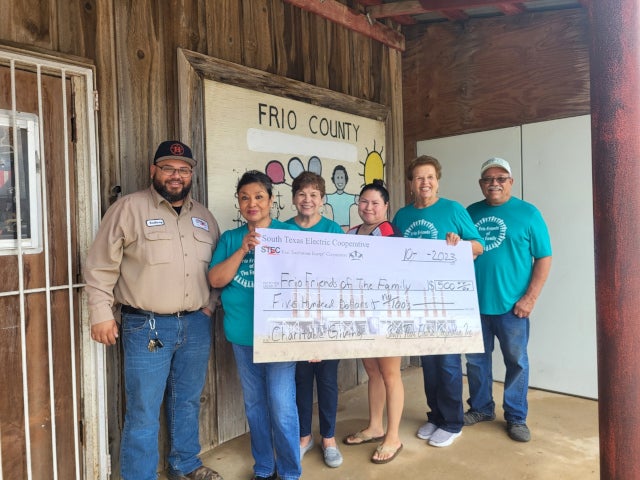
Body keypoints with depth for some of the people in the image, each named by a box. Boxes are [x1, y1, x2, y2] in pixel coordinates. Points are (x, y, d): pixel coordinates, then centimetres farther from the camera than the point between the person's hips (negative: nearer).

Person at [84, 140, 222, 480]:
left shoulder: (204, 216, 12)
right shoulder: (129, 208, -5)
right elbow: (101, 266, -6)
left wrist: (210, 305, 10)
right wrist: (101, 314, -8)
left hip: (196, 325, 5)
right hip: (147, 326, -5)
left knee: (188, 403, 18)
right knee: (144, 413, 2)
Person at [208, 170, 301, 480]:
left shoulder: (288, 233, -2)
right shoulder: (230, 238, 7)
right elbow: (215, 279, -4)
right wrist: (243, 250, -16)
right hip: (242, 334, 4)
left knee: (281, 405, -3)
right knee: (254, 404, 16)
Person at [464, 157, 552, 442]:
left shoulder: (528, 213, -2)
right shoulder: (470, 213, 6)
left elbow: (544, 258, -3)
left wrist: (530, 297, -10)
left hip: (511, 305, -3)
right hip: (474, 303, 3)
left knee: (516, 361, 9)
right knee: (475, 359, 13)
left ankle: (516, 417, 26)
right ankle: (481, 407, 32)